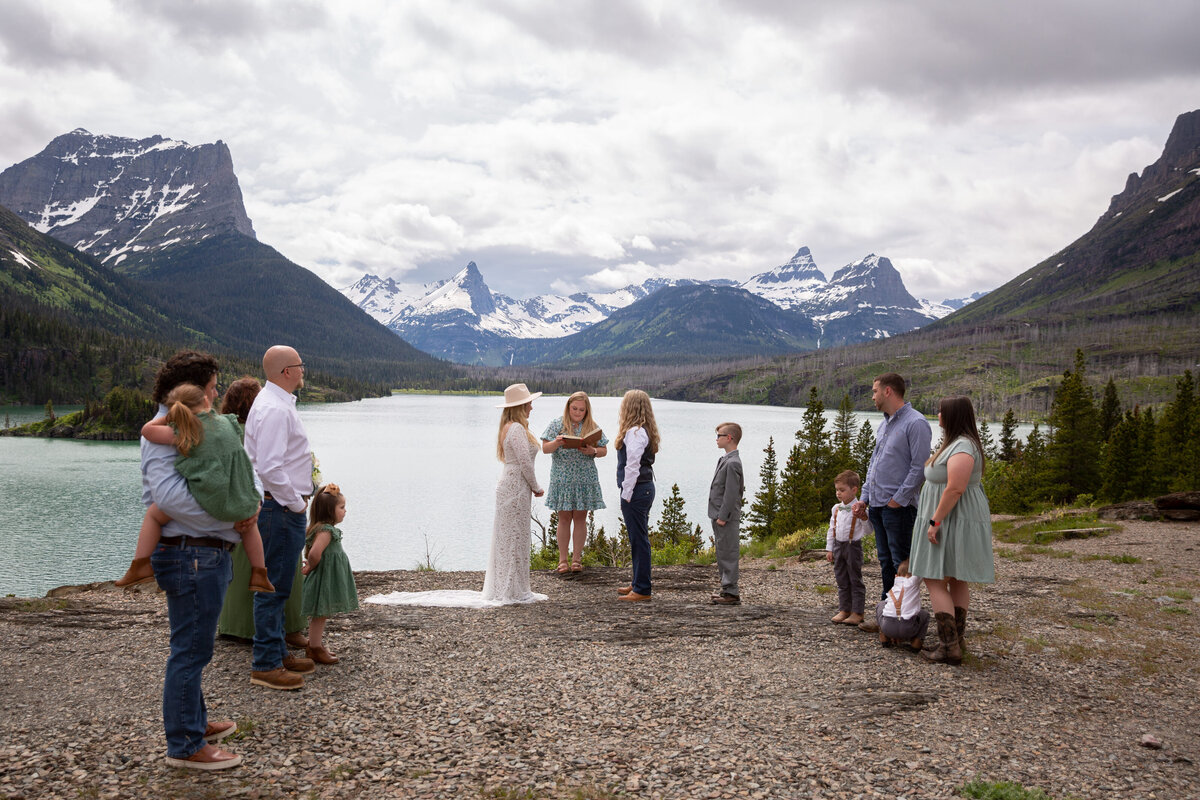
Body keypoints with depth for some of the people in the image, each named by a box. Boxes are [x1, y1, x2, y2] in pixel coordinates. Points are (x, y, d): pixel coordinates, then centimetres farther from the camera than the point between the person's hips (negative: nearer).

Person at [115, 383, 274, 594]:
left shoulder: (182, 434, -3)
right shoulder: (227, 423, 7)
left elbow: (147, 429, 8)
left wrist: (168, 416, 20)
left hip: (207, 503, -3)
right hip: (239, 505, 3)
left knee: (153, 513, 20)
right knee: (249, 521, 37)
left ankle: (140, 566, 12)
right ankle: (259, 575, 30)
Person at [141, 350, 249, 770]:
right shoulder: (164, 433, -15)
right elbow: (169, 495, -28)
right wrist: (228, 518, -22)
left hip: (206, 553, 11)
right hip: (191, 555, -11)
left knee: (193, 648, 22)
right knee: (190, 650, -3)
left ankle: (194, 722, 36)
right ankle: (184, 746, 6)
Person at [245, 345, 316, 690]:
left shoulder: (278, 403, 16)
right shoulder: (275, 409, -18)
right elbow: (270, 468, -25)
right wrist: (296, 504, -16)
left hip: (283, 507, 11)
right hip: (281, 508, -11)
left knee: (277, 585, 18)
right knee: (273, 587, -4)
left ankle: (277, 652, 29)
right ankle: (266, 665, 2)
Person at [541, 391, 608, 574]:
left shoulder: (592, 427, 6)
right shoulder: (557, 424, 2)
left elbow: (604, 450, 6)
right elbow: (545, 448, -1)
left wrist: (593, 451, -15)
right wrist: (557, 443, -22)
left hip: (585, 479, 1)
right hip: (563, 479, -1)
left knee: (580, 518, 5)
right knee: (564, 518, 3)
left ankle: (577, 559, 14)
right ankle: (562, 560, 11)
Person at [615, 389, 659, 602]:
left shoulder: (634, 433, -17)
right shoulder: (645, 431, 13)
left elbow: (632, 467, -20)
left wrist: (626, 495, -17)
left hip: (636, 490, -10)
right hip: (646, 488, 10)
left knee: (639, 539, -5)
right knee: (639, 538, 17)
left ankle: (642, 589, 0)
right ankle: (638, 583, 28)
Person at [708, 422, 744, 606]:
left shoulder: (732, 463, -17)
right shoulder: (725, 460, 15)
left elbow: (731, 492, -21)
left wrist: (722, 516, -20)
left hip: (727, 517, -10)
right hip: (719, 515, 10)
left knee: (727, 553, -6)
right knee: (722, 552, 17)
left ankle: (731, 593, -3)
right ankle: (726, 587, 26)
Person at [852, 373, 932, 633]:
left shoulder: (915, 423, -12)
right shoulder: (884, 424, 17)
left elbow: (920, 467, -16)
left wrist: (898, 499, -16)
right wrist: (864, 498, 15)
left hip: (899, 507, -9)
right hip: (878, 505, 9)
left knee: (902, 566, -4)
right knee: (886, 563, 14)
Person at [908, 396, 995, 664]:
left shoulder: (962, 447, -20)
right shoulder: (957, 442, 14)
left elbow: (955, 489, -27)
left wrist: (935, 521, -25)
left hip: (953, 520, -11)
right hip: (957, 521, 11)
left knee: (935, 581, -9)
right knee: (957, 580, 15)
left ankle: (949, 646, -11)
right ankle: (956, 638, 23)